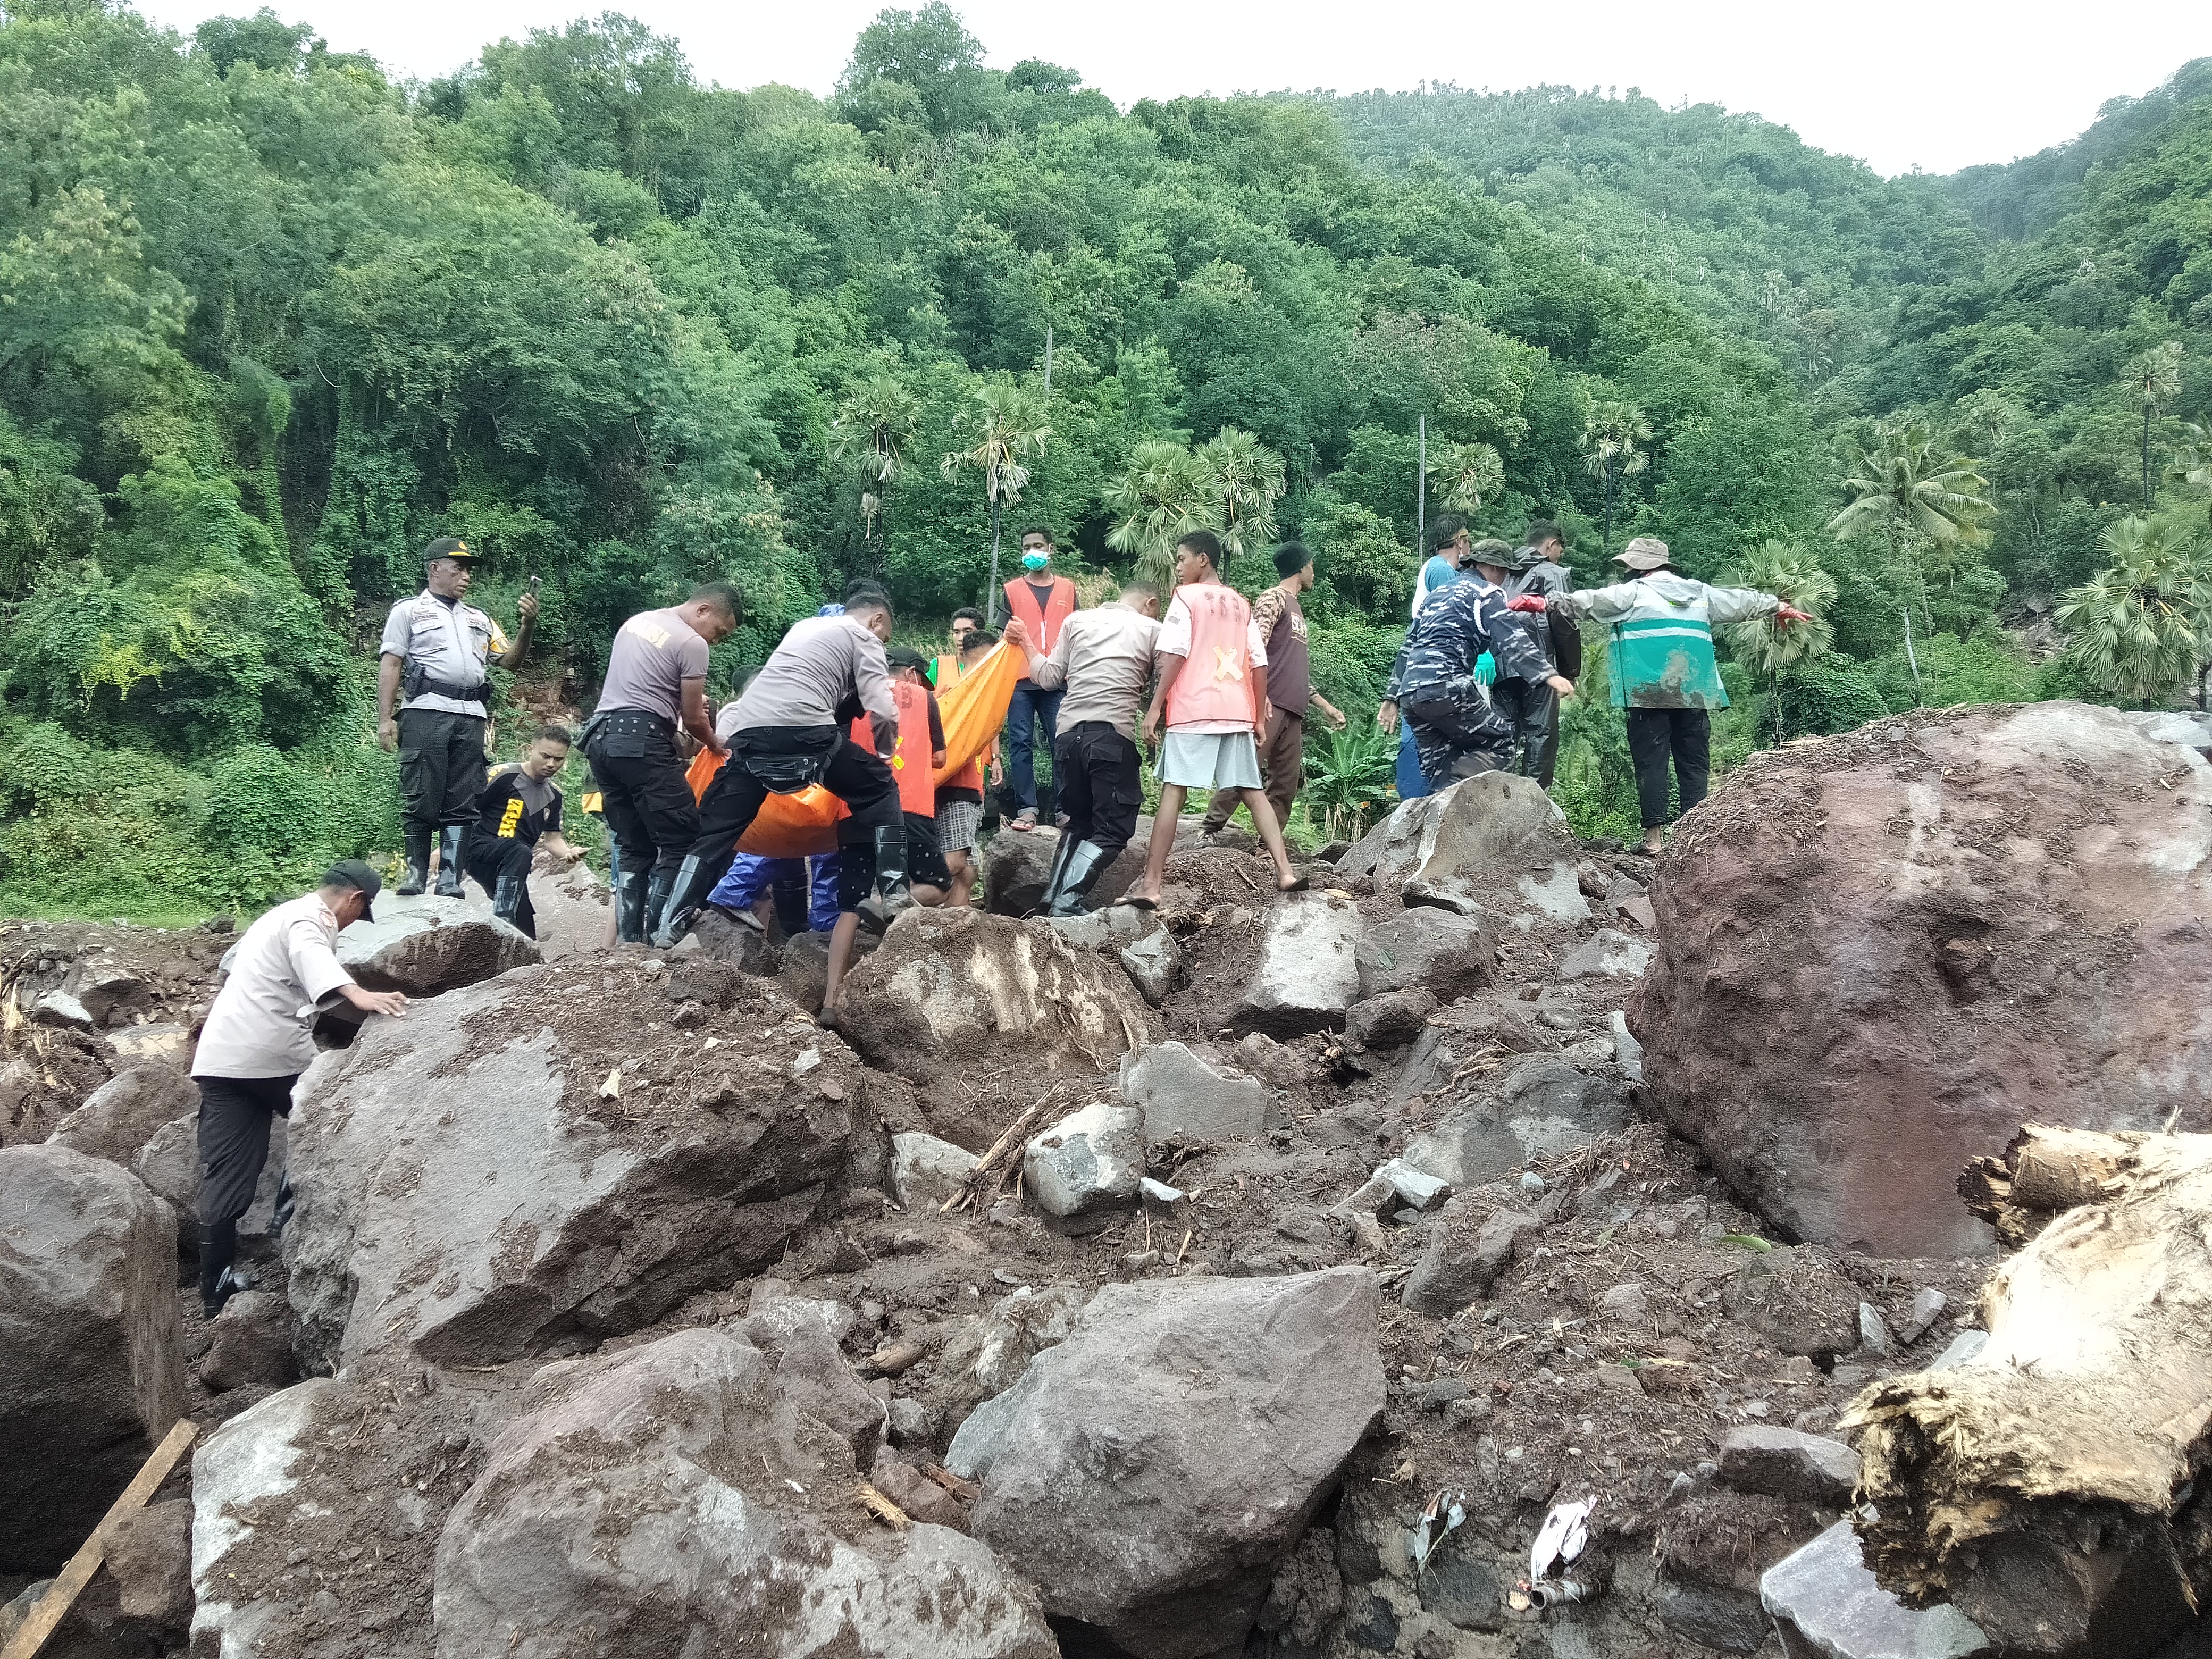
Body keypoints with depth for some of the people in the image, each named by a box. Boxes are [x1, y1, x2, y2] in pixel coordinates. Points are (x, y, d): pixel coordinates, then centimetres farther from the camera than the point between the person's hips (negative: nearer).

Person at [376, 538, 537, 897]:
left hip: (471, 718, 4)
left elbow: (511, 661, 20)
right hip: (425, 712, -4)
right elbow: (390, 666, 4)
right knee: (422, 799, -5)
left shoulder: (479, 619, 25)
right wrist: (385, 719, -6)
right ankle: (416, 873, 3)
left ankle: (450, 880, 1)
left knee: (462, 804, 0)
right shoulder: (409, 611, 12)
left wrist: (526, 626, 3)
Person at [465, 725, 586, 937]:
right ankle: (502, 919, -46)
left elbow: (552, 838, 13)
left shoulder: (554, 794, 11)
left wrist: (569, 853, -9)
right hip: (479, 851, -7)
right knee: (520, 852, -40)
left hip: (508, 866, 7)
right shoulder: (504, 776, -11)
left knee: (527, 937, 3)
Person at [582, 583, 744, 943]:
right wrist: (716, 745, 19)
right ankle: (659, 938, -9)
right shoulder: (692, 643, -5)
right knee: (682, 841, -4)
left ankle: (630, 941, 6)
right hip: (642, 742, -9)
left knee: (635, 848, 12)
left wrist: (683, 700, 26)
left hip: (601, 737, 9)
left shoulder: (636, 621, 20)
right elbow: (693, 720, 0)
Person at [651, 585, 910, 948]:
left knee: (716, 829, 15)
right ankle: (894, 893, 5)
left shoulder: (805, 627, 34)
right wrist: (886, 745, 20)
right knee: (879, 789, 14)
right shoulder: (863, 637, 13)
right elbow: (884, 712, 2)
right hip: (804, 731, -6)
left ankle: (670, 925, 10)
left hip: (748, 731, 6)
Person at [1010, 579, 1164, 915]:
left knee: (1079, 823, 21)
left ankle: (1051, 899, 8)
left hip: (1070, 733, 5)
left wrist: (1026, 644, 30)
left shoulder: (1078, 620, 16)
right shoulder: (1152, 630, 9)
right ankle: (1068, 901, -15)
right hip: (1114, 735, -4)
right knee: (1113, 831, 1)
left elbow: (1050, 678, 17)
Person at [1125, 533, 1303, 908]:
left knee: (1173, 792, -6)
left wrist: (1155, 708, -9)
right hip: (1238, 711, 6)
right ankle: (1286, 871, -2)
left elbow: (1174, 655, -9)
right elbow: (1259, 664, 15)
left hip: (1194, 710, -5)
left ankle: (1151, 884, -10)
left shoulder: (1187, 597, 2)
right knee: (1251, 791, 9)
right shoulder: (1241, 605, 19)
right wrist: (1260, 718, 18)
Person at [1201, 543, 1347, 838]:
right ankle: (1209, 833, -14)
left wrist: (1325, 705, 27)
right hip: (1269, 704, -9)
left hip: (1293, 712, 9)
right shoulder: (1273, 599, 2)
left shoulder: (1297, 610, 29)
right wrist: (1260, 694, -25)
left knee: (1286, 783, 3)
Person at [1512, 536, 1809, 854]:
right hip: (1694, 694, 4)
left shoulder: (1633, 593, 2)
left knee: (1651, 763, -2)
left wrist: (1545, 602, -6)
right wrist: (1779, 607, 47)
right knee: (1694, 765, 6)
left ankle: (1654, 835, -8)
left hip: (1648, 694, -4)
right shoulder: (1701, 594, 18)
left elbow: (1589, 602, -6)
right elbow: (1741, 602, 31)